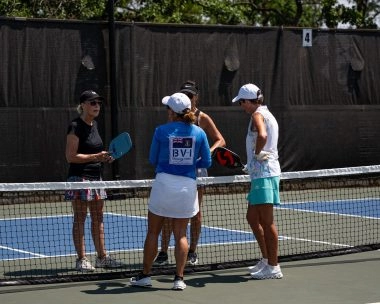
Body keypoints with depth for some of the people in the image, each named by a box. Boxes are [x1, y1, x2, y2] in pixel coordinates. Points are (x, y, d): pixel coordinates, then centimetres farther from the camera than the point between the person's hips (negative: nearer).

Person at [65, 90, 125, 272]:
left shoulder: (94, 125, 12)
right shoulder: (75, 127, -13)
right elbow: (71, 156, -17)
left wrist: (104, 158, 5)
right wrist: (96, 156, -22)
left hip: (96, 177, 8)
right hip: (80, 177, -8)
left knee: (98, 218, 11)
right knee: (80, 218, -2)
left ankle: (102, 257, 18)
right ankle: (81, 260, 2)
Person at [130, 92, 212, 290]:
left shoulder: (161, 131, -6)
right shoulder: (199, 133, 0)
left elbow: (153, 160, 4)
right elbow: (206, 162, 5)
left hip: (164, 184, -2)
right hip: (188, 185, 2)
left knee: (153, 232, 10)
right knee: (181, 234, 9)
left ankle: (145, 275, 15)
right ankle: (179, 278, 5)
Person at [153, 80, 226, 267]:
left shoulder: (202, 118, -2)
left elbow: (220, 140, -3)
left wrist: (209, 151, -20)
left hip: (196, 167, -1)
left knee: (195, 212, 7)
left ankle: (192, 253, 18)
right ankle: (163, 253, 3)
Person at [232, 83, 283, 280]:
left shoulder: (258, 115, -12)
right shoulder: (265, 114, 19)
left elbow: (262, 136, -34)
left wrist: (257, 153, -18)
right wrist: (251, 163, 16)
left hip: (264, 174, -11)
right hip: (261, 174, 11)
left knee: (266, 222, -7)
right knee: (252, 218, 17)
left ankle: (273, 267, -3)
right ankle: (266, 260, 24)